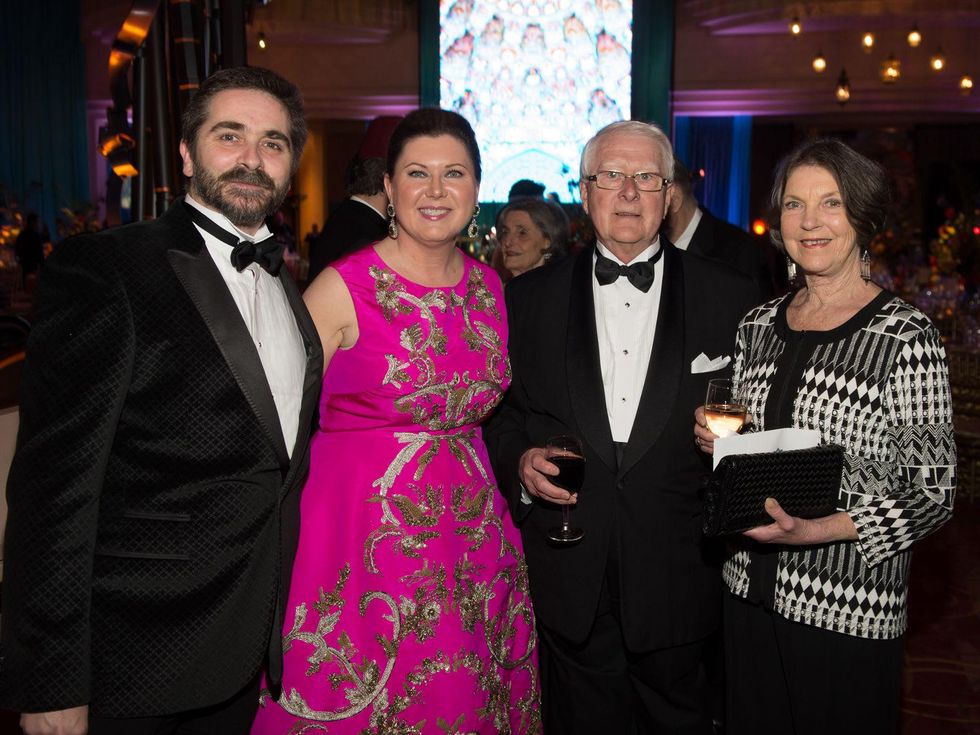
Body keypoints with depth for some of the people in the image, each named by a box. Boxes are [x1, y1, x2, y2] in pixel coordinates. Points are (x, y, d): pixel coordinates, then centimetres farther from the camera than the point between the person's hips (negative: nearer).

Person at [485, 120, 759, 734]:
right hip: (570, 583, 1)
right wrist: (520, 462, -11)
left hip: (679, 583, 0)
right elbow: (499, 413, 8)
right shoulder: (529, 298, 3)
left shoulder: (730, 298, 0)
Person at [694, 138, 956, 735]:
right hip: (751, 592, 5)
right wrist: (715, 440, -5)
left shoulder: (905, 336, -12)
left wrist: (818, 529, -23)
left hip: (850, 609, -5)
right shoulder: (759, 325, 5)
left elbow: (934, 493, -11)